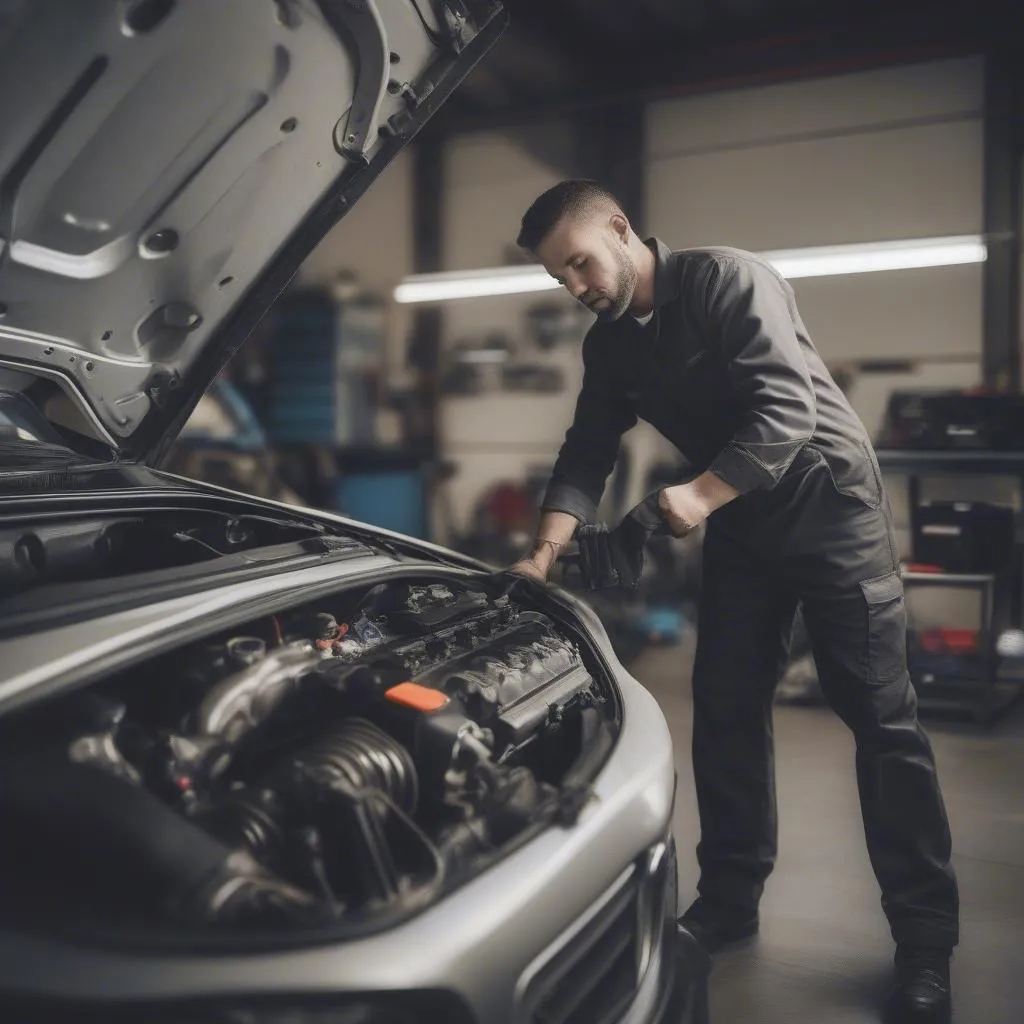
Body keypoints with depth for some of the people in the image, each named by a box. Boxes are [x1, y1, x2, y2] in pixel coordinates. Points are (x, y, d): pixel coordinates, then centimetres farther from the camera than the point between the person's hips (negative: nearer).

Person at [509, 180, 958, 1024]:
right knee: (725, 707, 6)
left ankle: (925, 941, 5)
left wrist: (697, 495, -34)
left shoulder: (728, 280, -17)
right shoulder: (609, 345, 5)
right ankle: (729, 898, 20)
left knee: (881, 715, -4)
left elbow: (787, 410, -26)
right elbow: (586, 454, 2)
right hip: (740, 521, 7)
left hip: (828, 502, -7)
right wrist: (546, 552, -12)